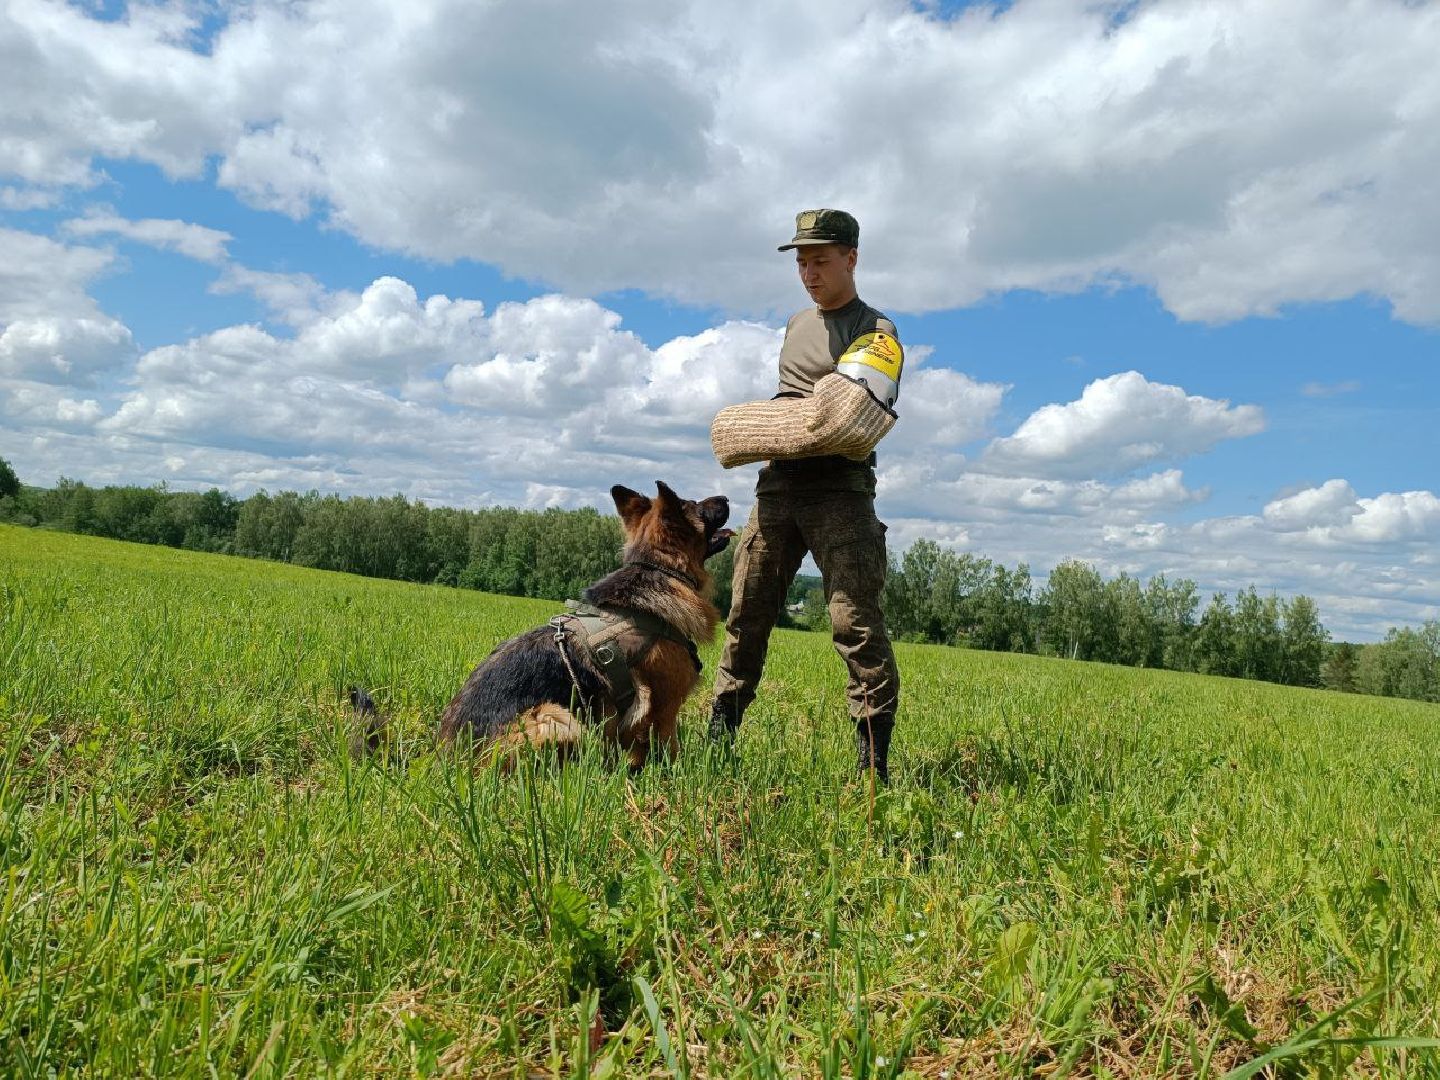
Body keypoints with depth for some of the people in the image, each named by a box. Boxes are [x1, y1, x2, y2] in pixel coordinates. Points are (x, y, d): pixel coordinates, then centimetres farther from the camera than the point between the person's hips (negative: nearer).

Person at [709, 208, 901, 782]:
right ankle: (718, 742, 18)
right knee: (746, 615, 7)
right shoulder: (796, 325, 24)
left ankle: (874, 767, -9)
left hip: (840, 487, -6)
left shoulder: (875, 330, 1)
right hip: (778, 483, 7)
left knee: (857, 623, -13)